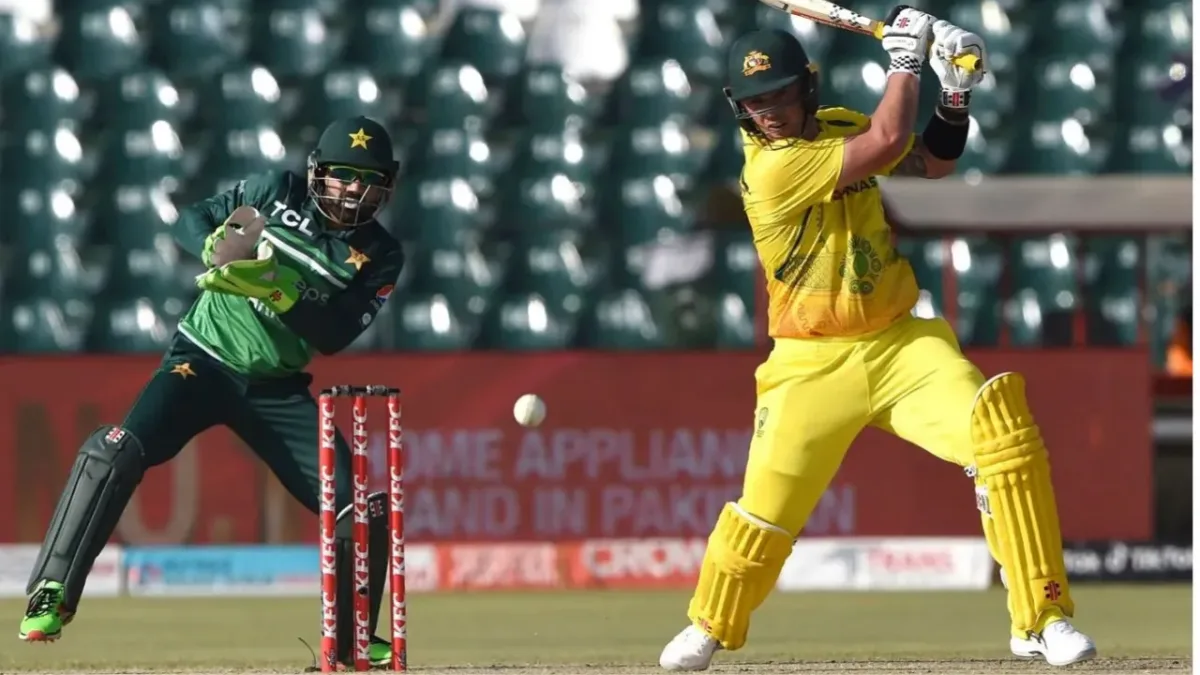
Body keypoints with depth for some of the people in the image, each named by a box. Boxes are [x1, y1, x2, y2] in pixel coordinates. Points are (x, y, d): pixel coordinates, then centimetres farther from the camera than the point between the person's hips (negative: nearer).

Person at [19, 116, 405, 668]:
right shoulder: (278, 193, -3)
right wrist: (215, 247, -19)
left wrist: (285, 291, -30)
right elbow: (191, 221, 3)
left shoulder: (380, 256, -3)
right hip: (204, 360, -2)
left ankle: (355, 639, 13)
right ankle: (51, 597, -22)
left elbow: (334, 336, -14)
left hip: (278, 389, 2)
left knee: (358, 509, -7)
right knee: (119, 451, -26)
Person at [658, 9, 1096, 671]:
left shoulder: (839, 125, 4)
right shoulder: (768, 170, -18)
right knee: (766, 505, -5)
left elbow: (933, 161, 16)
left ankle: (1041, 618, -13)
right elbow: (887, 143, -23)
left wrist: (956, 92, 1)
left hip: (902, 344, 4)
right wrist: (905, 59, -12)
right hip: (813, 364, -4)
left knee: (1002, 425, -18)